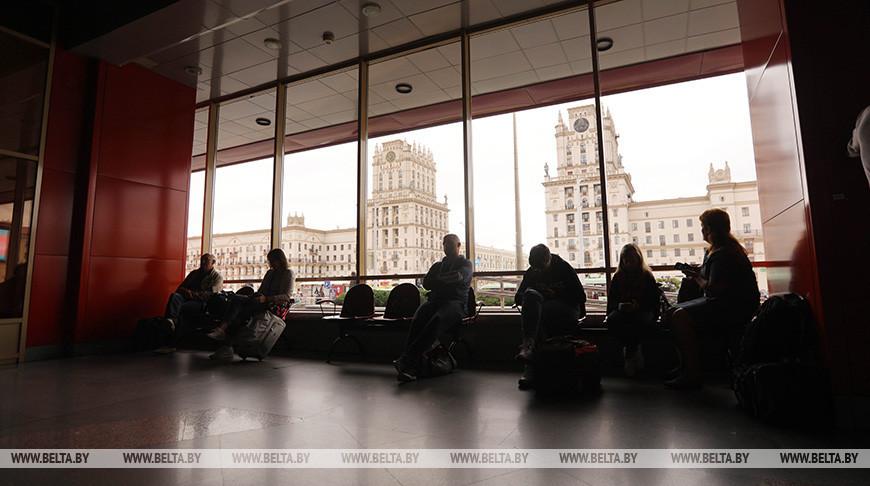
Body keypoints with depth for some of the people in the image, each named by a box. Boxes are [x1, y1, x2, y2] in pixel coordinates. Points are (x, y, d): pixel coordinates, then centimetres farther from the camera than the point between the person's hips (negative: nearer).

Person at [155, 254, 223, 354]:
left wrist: (193, 294, -15)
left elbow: (210, 294, -8)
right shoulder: (194, 273, 25)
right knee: (174, 296, -27)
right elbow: (180, 288, 22)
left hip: (204, 304, -5)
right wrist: (186, 291, -2)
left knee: (181, 308, -33)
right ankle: (170, 321, -55)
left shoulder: (217, 277, 8)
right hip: (189, 299, 5)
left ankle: (171, 344, -36)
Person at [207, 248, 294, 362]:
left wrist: (266, 298, -20)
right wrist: (254, 295, 2)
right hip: (262, 302, 6)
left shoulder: (288, 273, 3)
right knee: (236, 298, -21)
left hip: (275, 305, -6)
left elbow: (286, 296, -8)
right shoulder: (270, 272, 26)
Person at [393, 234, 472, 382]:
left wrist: (439, 280, -1)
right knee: (419, 318, -32)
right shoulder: (438, 265, 31)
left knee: (437, 319, -38)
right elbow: (426, 284, 17)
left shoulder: (465, 264, 17)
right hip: (435, 301, 4)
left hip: (456, 302, -4)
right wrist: (447, 281, 4)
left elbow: (459, 276, -8)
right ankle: (410, 366, -45)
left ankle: (408, 358, -45)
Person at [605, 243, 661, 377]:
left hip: (643, 311, -2)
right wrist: (619, 306, -16)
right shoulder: (617, 277, 13)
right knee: (612, 320, -33)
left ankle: (629, 351, -15)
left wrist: (638, 305, -19)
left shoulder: (647, 276, 8)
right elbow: (611, 301, 8)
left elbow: (654, 300, 1)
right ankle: (635, 350, -15)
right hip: (622, 311, 2)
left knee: (640, 320, -39)